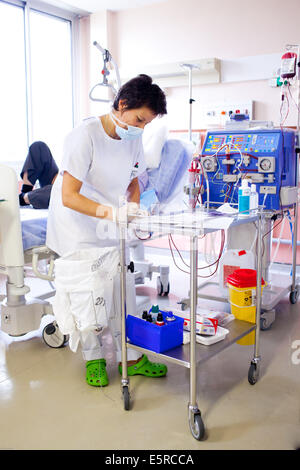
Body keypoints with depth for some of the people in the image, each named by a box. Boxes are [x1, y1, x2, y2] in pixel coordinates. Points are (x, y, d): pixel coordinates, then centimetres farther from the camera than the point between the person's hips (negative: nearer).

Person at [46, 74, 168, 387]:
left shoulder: (134, 139, -3)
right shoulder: (85, 135, -23)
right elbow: (69, 197, -27)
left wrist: (133, 208, -11)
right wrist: (111, 212, -40)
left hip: (109, 229, 6)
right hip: (76, 226, -5)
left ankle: (131, 357, 16)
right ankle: (93, 358, 19)